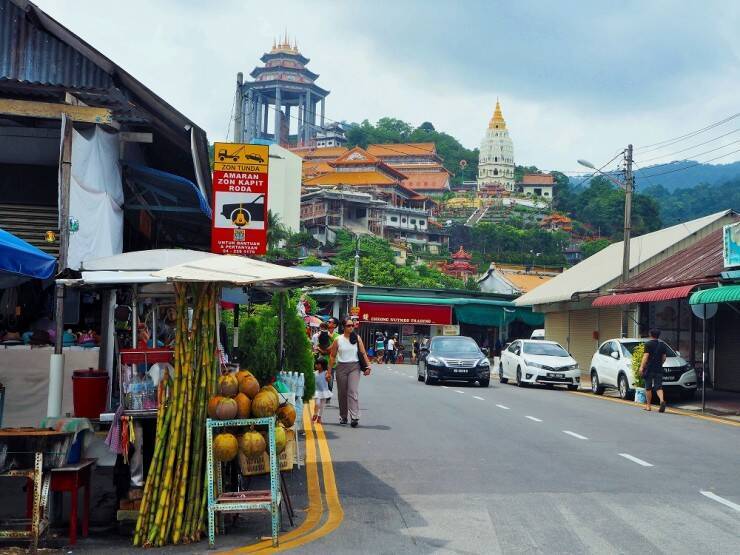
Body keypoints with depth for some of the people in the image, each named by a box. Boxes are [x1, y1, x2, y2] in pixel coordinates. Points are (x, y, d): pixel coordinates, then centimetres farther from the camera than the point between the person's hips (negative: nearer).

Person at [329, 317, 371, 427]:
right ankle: (343, 417, 20)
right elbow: (332, 356, 6)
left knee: (353, 391, -13)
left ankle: (355, 417, -19)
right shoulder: (338, 340, 2)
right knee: (342, 393, 8)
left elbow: (363, 353, 4)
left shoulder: (357, 338, 3)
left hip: (354, 366, -1)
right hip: (341, 367, 1)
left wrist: (367, 366, -4)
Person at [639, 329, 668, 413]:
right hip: (659, 369, 4)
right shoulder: (662, 344, 9)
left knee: (648, 388, 7)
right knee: (659, 387, 2)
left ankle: (648, 405, 12)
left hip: (649, 368, -4)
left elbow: (646, 356, -14)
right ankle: (662, 400, -23)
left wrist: (641, 366, -16)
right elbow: (664, 357, 13)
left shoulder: (648, 344, -6)